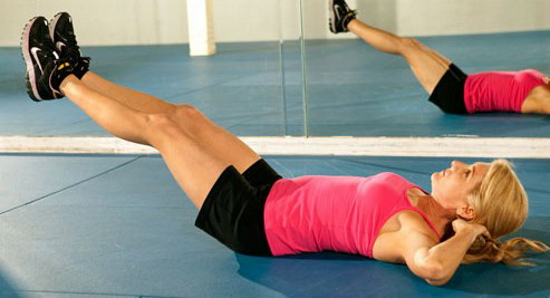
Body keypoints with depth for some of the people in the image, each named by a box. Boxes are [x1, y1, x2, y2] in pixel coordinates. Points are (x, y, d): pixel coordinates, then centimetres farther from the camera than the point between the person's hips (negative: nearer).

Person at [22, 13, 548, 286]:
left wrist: (466, 236, -35)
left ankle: (60, 81, 23)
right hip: (277, 190, 8)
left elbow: (432, 267, -52)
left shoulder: (413, 231, -30)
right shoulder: (422, 205, -6)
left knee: (158, 125, -1)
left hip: (256, 223, -8)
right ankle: (75, 73, 32)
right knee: (182, 114, 13)